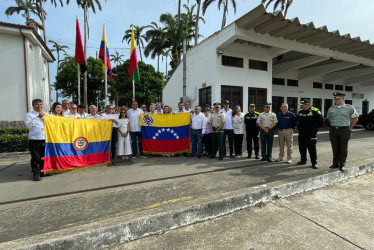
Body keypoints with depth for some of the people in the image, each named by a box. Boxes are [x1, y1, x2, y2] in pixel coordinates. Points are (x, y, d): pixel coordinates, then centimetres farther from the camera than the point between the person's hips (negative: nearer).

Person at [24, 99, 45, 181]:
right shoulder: (29, 115, 4)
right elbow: (28, 125, -9)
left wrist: (43, 117, -6)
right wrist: (38, 117, -10)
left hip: (45, 138, 3)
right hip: (34, 139, -3)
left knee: (44, 156, 11)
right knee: (35, 157, -1)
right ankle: (36, 173, 7)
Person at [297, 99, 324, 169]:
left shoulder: (315, 111, -8)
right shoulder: (300, 112, 9)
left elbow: (321, 120, -2)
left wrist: (315, 127, 3)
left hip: (311, 134, -5)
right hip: (301, 133, 6)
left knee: (312, 149, 0)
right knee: (302, 148, 12)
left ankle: (314, 163, 8)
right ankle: (303, 160, 25)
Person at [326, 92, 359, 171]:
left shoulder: (349, 108, -1)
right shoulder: (331, 109, 9)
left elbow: (355, 118, 3)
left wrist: (349, 127, 2)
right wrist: (334, 126, 12)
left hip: (344, 130, -3)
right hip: (333, 130, 3)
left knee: (343, 148, 2)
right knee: (335, 148, 7)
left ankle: (342, 165, 12)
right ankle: (335, 164, 17)